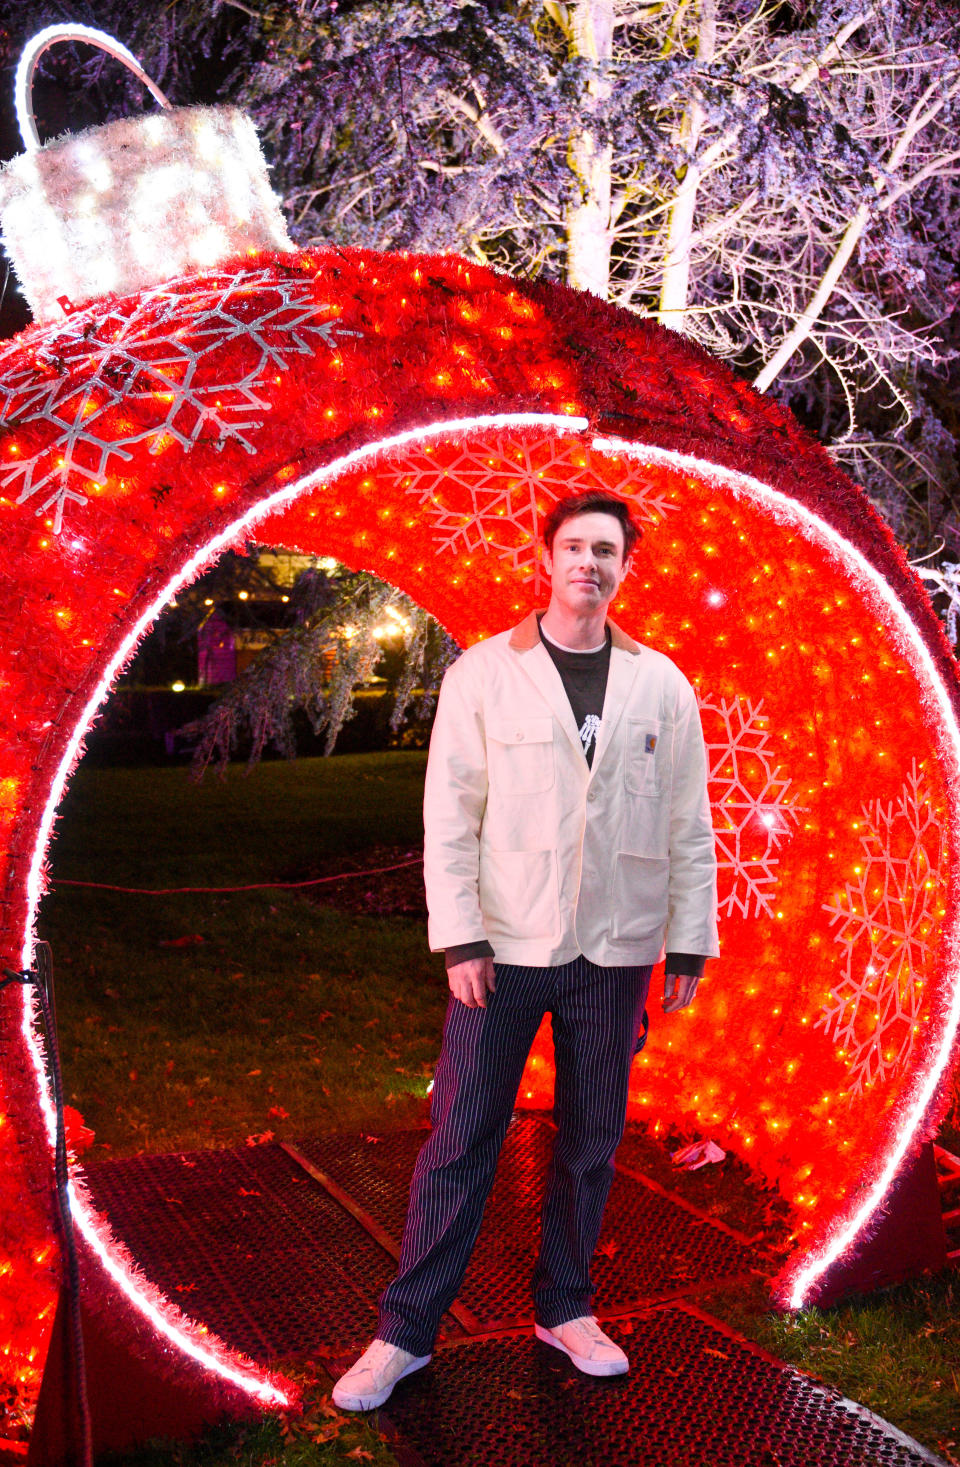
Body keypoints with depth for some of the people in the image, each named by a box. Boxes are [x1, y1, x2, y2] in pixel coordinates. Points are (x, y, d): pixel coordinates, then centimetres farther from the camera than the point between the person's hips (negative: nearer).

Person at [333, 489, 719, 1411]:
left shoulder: (662, 686, 5)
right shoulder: (483, 673, -1)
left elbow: (688, 827, 7)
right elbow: (450, 815, -3)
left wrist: (689, 946, 5)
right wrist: (460, 939, -9)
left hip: (615, 952, 3)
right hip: (505, 945, -2)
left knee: (591, 1140, 13)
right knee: (460, 1141, 2)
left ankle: (564, 1306, 31)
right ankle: (405, 1331, 15)